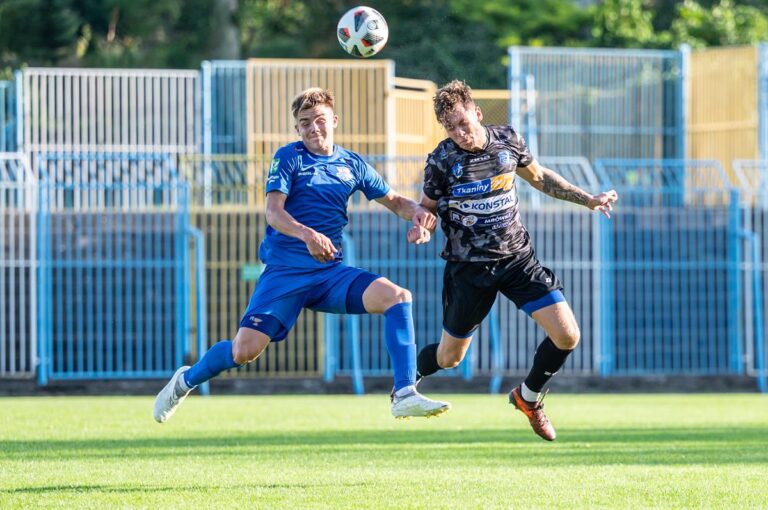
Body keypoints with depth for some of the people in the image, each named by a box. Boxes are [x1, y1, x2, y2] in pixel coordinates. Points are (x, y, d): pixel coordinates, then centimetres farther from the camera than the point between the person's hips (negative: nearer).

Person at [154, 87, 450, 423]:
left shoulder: (352, 164, 13)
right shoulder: (288, 157, -1)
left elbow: (393, 201, 20)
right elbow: (273, 212, -13)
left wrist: (417, 212, -4)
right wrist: (306, 234, -33)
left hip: (330, 273, 4)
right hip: (284, 272, -4)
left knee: (397, 296, -19)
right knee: (245, 350, -14)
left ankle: (405, 396, -20)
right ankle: (185, 381, 17)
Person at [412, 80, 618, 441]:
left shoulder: (508, 141, -6)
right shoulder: (441, 161, -15)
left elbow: (539, 177, 14)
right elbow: (427, 207, 0)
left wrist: (588, 200, 11)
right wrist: (423, 227, -24)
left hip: (517, 258, 3)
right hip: (468, 268, -3)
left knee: (567, 336, -9)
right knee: (449, 357, 8)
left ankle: (528, 397, 18)